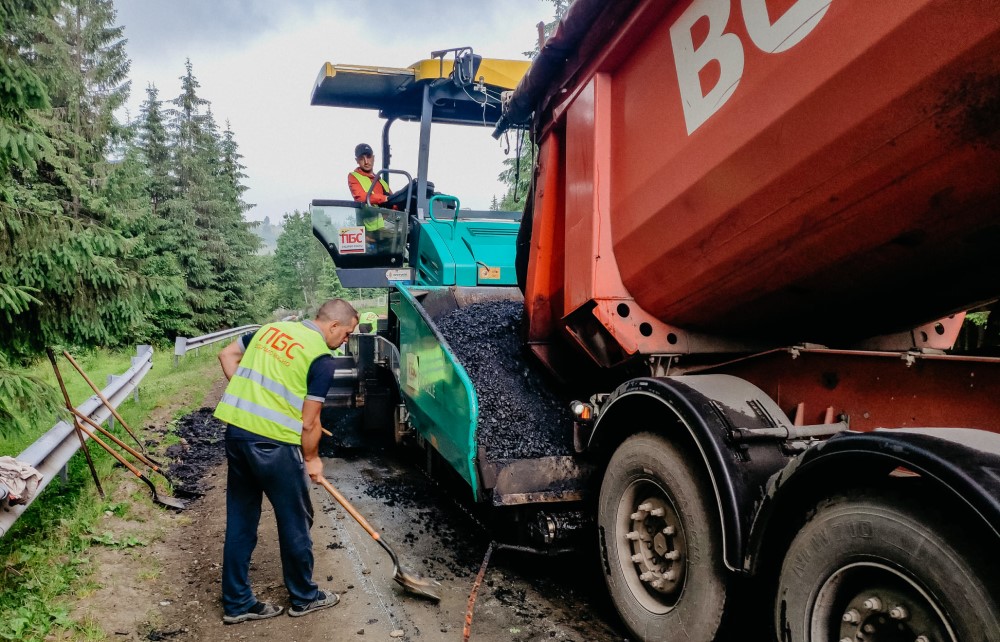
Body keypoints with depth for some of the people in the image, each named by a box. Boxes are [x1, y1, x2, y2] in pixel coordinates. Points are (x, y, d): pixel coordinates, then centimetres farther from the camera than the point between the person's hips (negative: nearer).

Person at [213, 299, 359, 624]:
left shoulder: (272, 328, 11)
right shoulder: (322, 359, -10)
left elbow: (227, 355, 20)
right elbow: (309, 422, -9)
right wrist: (312, 459, 7)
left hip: (236, 430, 7)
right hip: (272, 442, -7)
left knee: (240, 521, 16)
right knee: (295, 521, 12)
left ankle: (237, 603, 26)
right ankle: (303, 597, 28)